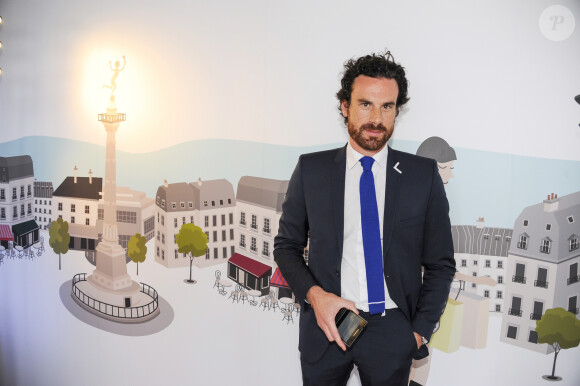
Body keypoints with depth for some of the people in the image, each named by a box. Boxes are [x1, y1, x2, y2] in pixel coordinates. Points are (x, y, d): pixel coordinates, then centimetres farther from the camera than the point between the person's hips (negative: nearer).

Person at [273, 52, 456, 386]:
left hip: (392, 332, 0)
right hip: (326, 324, 1)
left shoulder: (424, 175, -3)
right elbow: (287, 246, 4)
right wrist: (314, 294, -12)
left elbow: (441, 264, 2)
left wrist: (420, 332, -4)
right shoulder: (311, 170, -2)